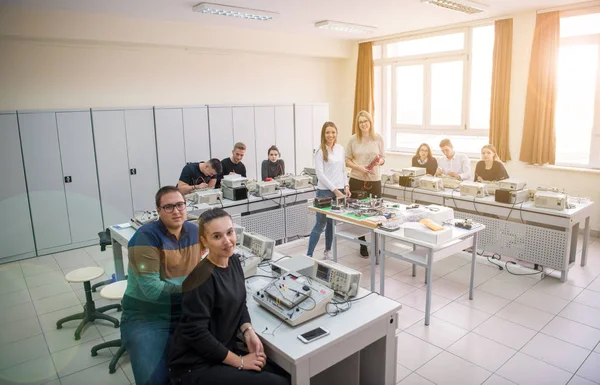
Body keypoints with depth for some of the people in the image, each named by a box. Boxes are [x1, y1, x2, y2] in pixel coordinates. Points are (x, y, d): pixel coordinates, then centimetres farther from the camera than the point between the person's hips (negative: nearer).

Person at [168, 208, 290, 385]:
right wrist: (240, 362, -15)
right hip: (195, 366, -7)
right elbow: (196, 333, -23)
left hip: (223, 351, 7)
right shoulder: (203, 279, -25)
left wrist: (248, 331, -8)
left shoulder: (234, 261, -1)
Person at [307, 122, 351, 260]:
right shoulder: (320, 152, -8)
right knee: (320, 224, -4)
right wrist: (335, 190, -17)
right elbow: (320, 174, -14)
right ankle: (309, 255, 3)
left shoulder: (341, 149, 9)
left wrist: (346, 186, 2)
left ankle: (327, 251, 26)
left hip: (340, 190, 5)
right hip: (325, 191, -5)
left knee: (333, 223, 12)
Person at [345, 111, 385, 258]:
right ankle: (363, 245, 22)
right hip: (356, 180, 0)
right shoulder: (353, 139, -1)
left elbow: (383, 158, 7)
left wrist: (379, 161, -16)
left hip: (374, 181, 0)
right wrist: (358, 167, -15)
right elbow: (347, 160, 2)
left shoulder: (378, 138, 2)